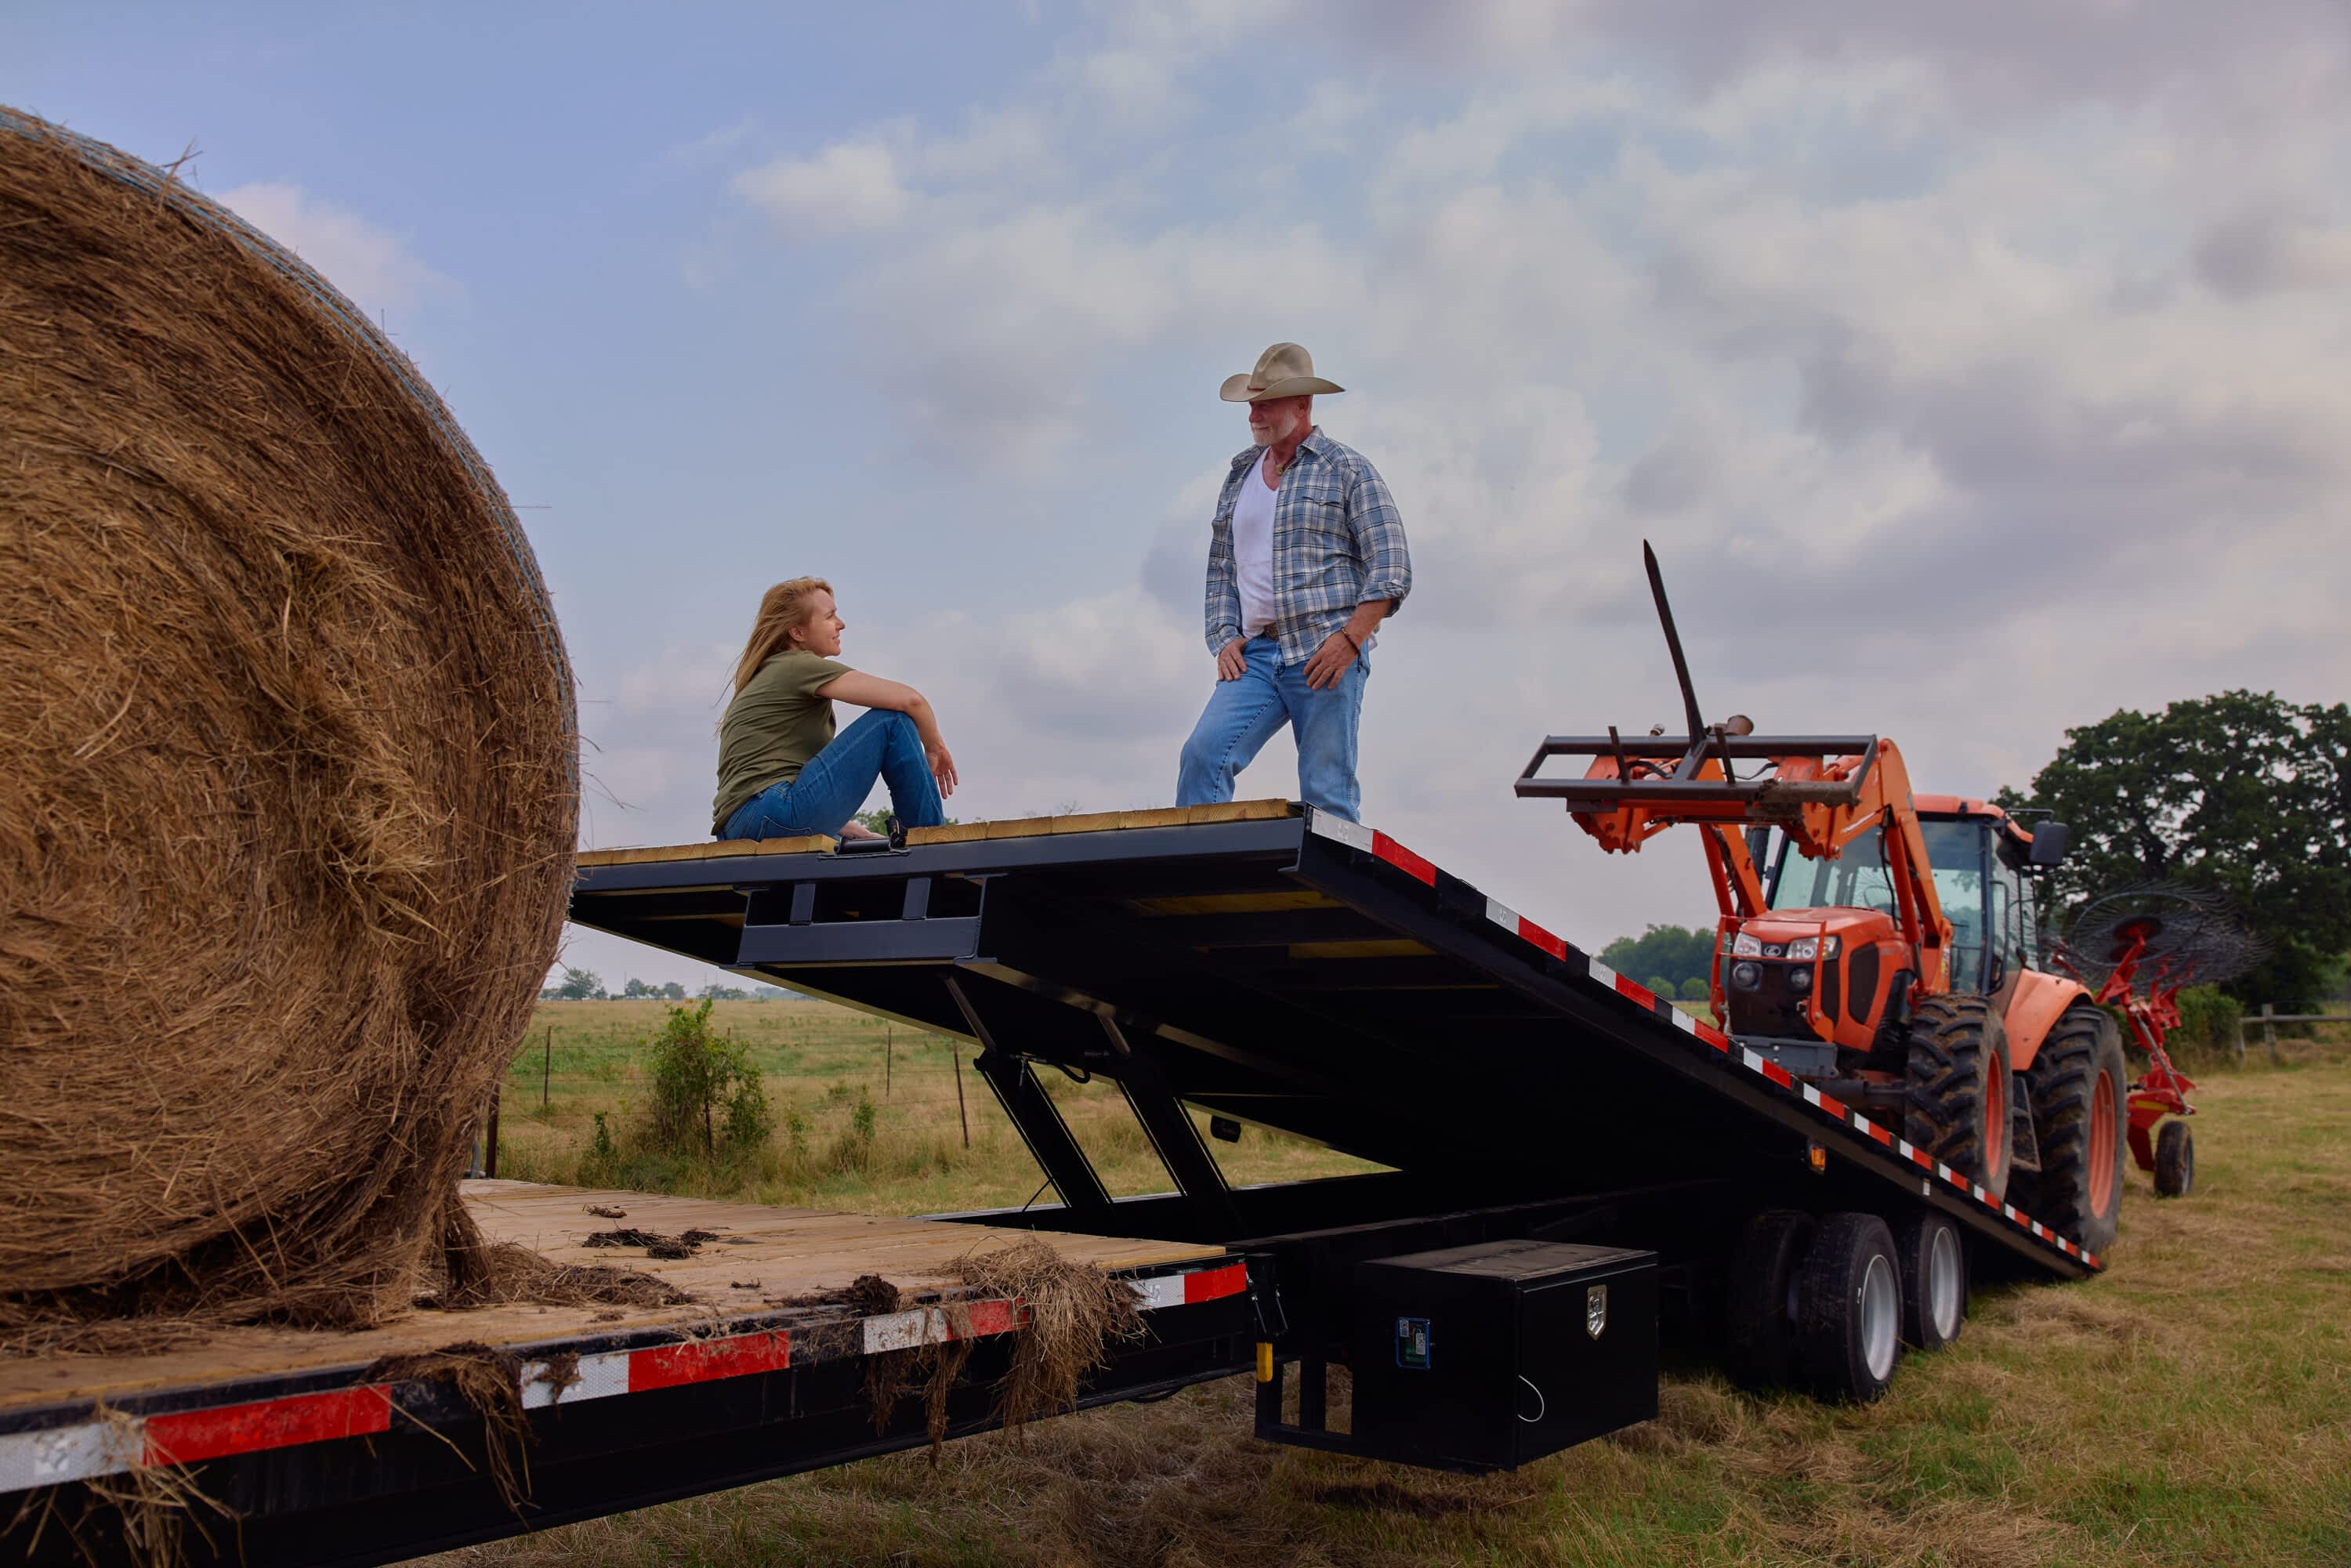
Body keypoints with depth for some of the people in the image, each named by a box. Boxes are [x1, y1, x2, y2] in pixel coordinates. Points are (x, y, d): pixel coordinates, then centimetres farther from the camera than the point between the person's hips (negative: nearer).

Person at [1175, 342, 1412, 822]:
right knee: (1203, 755, -16)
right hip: (1255, 655, 5)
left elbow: (1392, 569, -3)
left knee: (1326, 800, -6)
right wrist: (1224, 637, 6)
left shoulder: (1348, 470, 4)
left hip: (1326, 655, -4)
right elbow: (1220, 570, 23)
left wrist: (1349, 639, -14)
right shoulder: (1238, 478, 21)